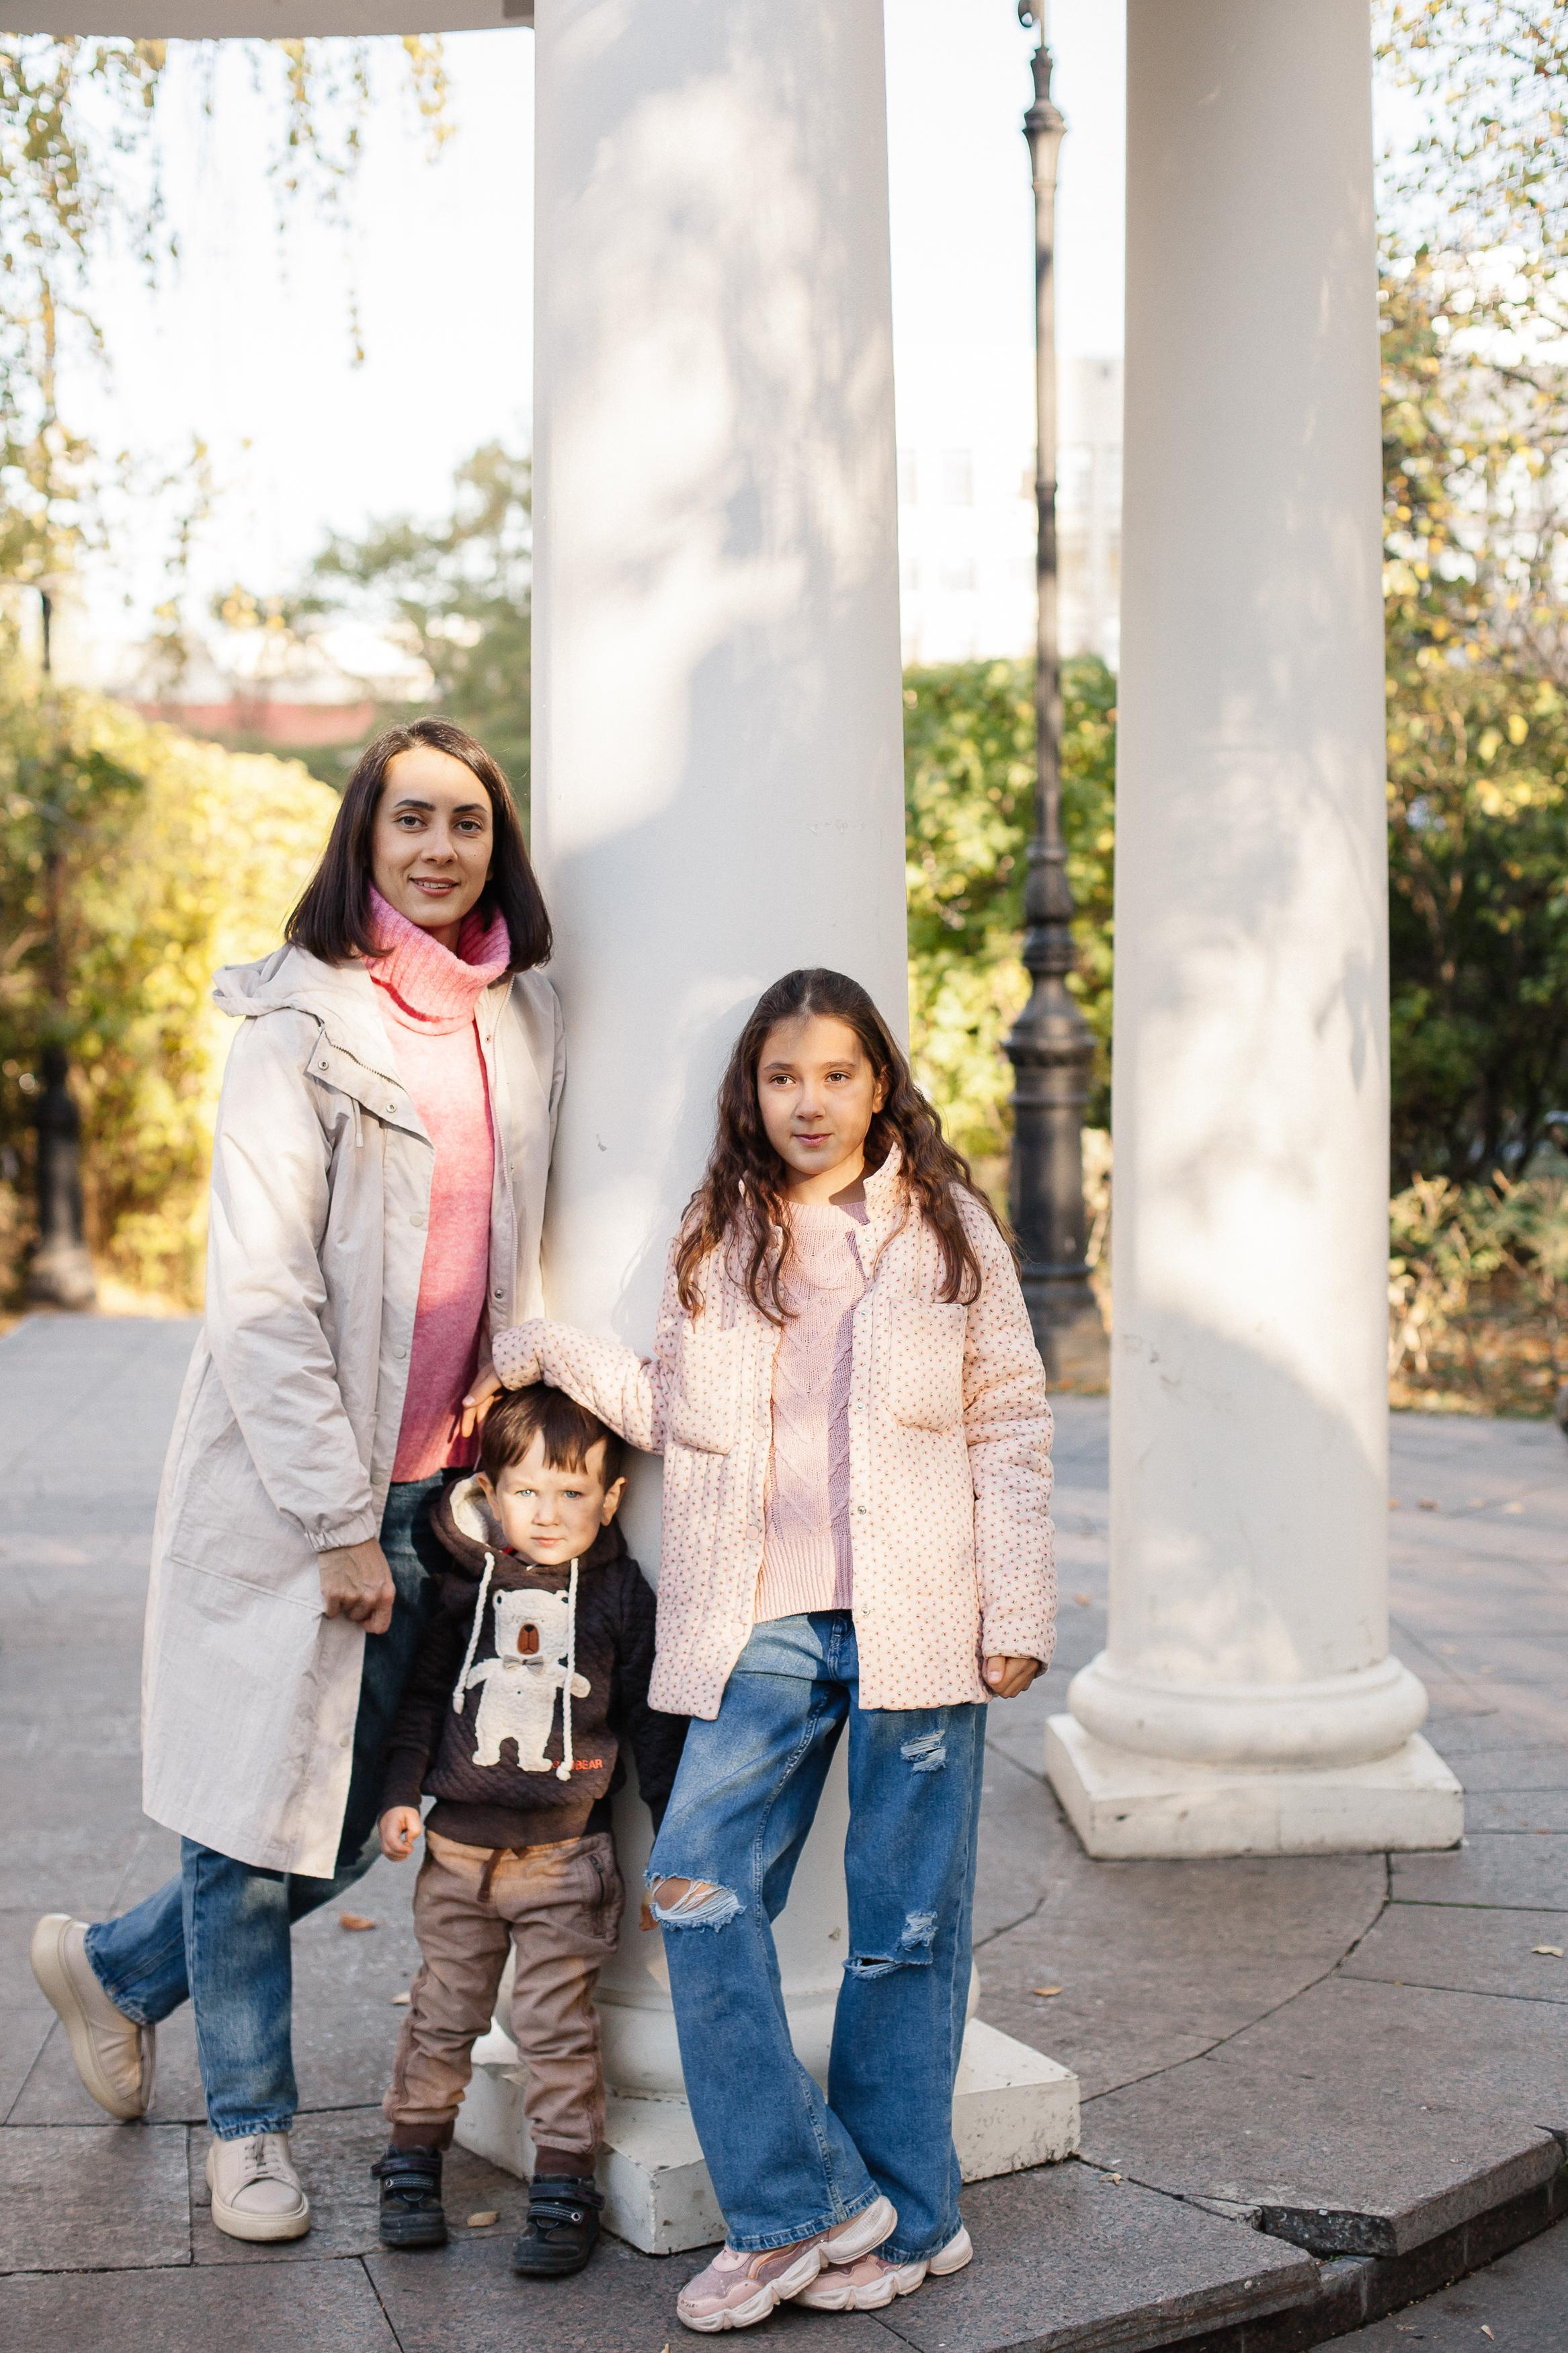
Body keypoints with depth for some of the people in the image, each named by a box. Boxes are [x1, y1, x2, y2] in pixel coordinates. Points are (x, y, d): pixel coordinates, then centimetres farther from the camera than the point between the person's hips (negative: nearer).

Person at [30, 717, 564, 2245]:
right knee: (261, 1808, 5)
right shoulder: (302, 1019, -11)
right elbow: (260, 1292, -14)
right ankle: (249, 2124, 26)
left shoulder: (521, 1017, 7)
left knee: (347, 1827, 12)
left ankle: (114, 1966, 38)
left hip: (432, 1483, 6)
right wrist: (338, 1520, -15)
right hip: (284, 1487, -6)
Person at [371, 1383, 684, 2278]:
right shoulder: (466, 1582, -1)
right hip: (460, 1845, 2)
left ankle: (565, 2190, 11)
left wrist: (676, 1828, 3)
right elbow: (424, 1692, 8)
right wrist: (400, 1793, 1)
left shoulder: (621, 1594, -4)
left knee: (558, 2027, 2)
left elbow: (654, 1717, 3)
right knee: (442, 2013, 12)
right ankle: (414, 2159, 28)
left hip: (565, 1855, -2)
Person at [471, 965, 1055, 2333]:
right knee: (700, 1891, -9)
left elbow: (1011, 1427, 4)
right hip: (761, 1629, 2)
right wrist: (558, 1354, -2)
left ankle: (904, 2215, 19)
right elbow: (677, 1414, 12)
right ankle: (805, 2204, 2)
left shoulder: (947, 1227, 4)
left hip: (916, 1624, -2)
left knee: (906, 1926, 4)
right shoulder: (717, 1238, 10)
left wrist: (1019, 1612, -1)